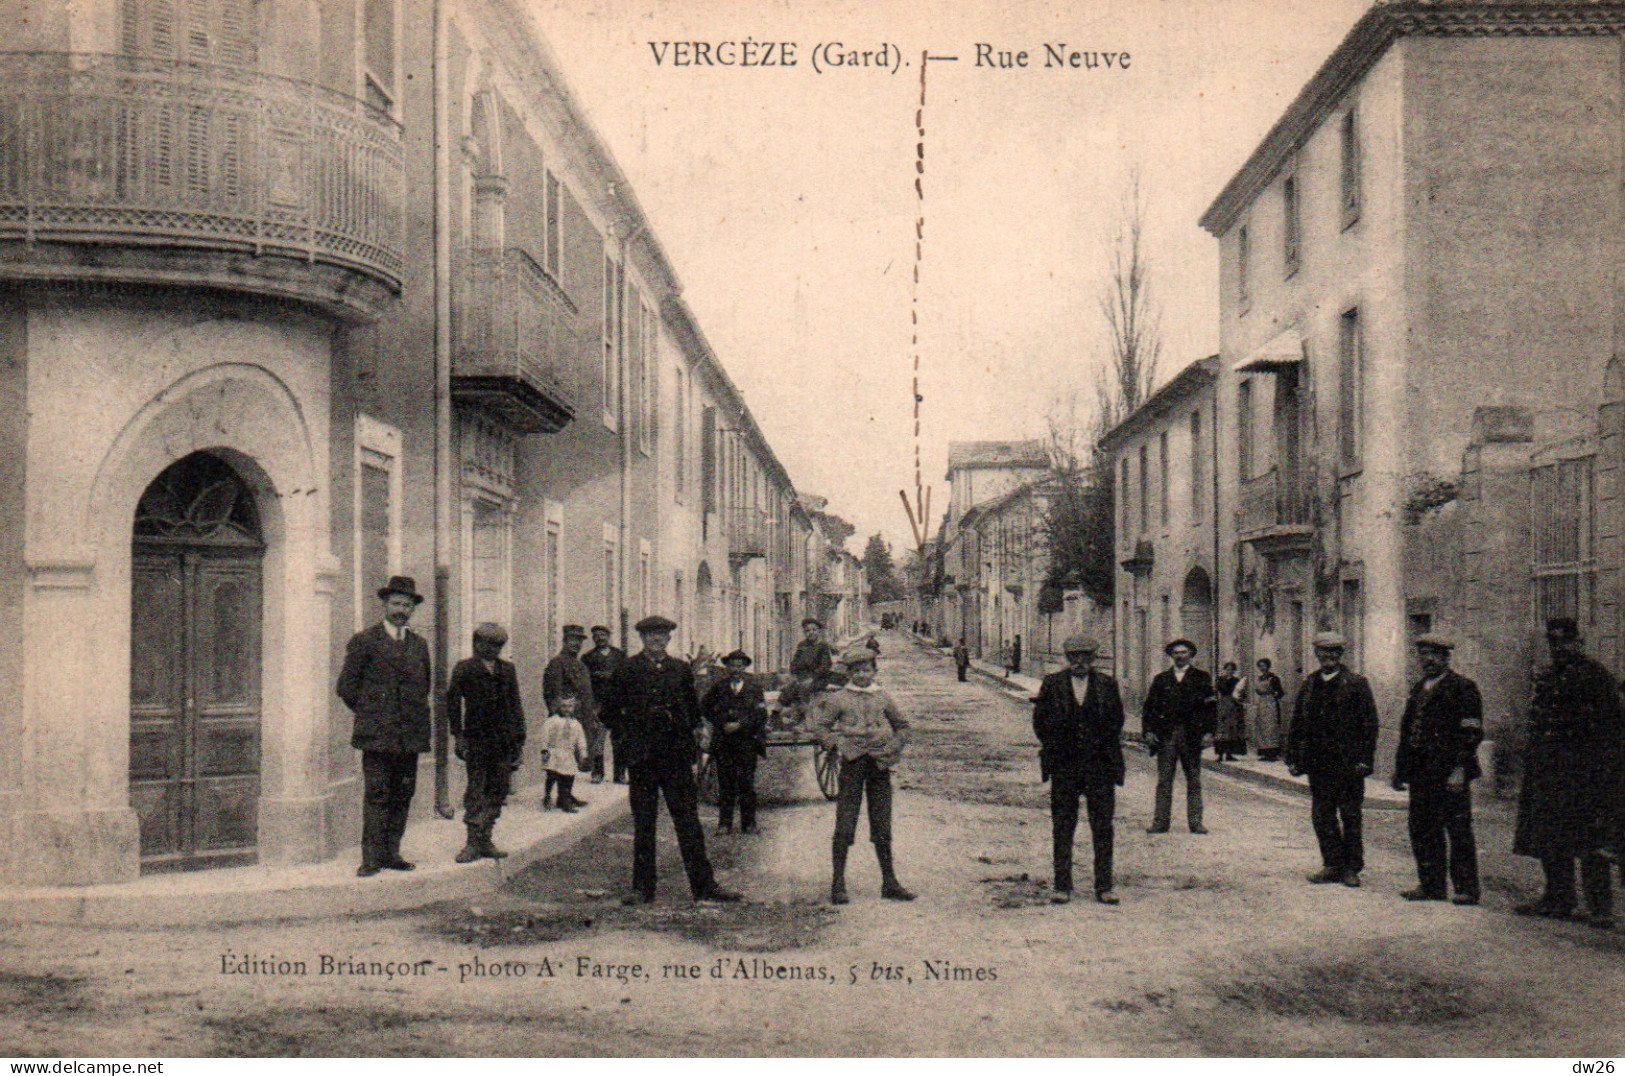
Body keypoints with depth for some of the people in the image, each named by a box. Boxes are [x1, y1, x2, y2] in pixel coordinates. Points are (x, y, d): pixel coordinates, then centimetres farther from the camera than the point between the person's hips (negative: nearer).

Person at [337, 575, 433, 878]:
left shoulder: (420, 645, 15)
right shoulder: (364, 641, 1)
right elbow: (346, 687, 2)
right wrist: (369, 715, 2)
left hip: (411, 736, 5)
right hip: (376, 736, -5)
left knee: (403, 796, 5)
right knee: (376, 796, -6)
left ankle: (392, 853, 12)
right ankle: (371, 858, -4)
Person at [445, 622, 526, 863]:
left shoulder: (507, 670, 14)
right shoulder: (464, 669, 1)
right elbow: (452, 701, -1)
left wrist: (519, 736, 10)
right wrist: (458, 735, -7)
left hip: (504, 742, 4)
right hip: (477, 739, -4)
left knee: (498, 791, 6)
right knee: (475, 790, -5)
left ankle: (485, 840, 13)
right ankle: (473, 843, -2)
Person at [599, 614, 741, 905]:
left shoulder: (681, 669, 10)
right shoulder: (628, 670, 2)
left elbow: (692, 707, 21)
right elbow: (610, 712, 8)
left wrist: (690, 737, 11)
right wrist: (626, 739, 2)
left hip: (677, 756, 2)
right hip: (642, 758, -2)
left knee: (689, 821, 2)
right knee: (643, 824, 4)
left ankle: (703, 884, 7)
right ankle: (642, 888, 11)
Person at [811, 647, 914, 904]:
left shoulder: (883, 698, 12)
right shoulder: (838, 699, 3)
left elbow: (903, 727, 21)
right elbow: (820, 727, 0)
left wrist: (893, 748, 4)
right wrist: (835, 746, -15)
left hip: (880, 766, 3)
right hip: (852, 764, -3)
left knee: (883, 828, 8)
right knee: (845, 827, -4)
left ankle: (889, 883, 15)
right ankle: (838, 884, 3)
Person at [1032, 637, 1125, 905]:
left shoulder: (1107, 685, 7)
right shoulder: (1052, 684, 5)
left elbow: (1117, 721, 10)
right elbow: (1040, 720, 7)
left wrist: (1103, 747, 2)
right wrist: (1055, 747, 1)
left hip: (1100, 764, 0)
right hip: (1064, 765, 0)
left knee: (1103, 827, 0)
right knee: (1062, 827, 3)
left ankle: (1104, 886, 7)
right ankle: (1062, 885, 9)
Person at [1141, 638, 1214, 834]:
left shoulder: (1201, 678, 9)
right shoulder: (1161, 679, 14)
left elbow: (1210, 706, 4)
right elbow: (1150, 706, 12)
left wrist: (1208, 732, -6)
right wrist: (1149, 730, 0)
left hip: (1191, 735, -1)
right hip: (1165, 736, 1)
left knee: (1194, 781, 2)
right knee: (1164, 781, 1)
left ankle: (1195, 821, 6)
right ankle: (1160, 821, 4)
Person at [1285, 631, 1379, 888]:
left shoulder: (1356, 684, -2)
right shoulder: (1309, 685, 10)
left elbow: (1370, 723, -5)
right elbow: (1297, 723, 13)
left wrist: (1365, 760, -11)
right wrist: (1293, 758, 7)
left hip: (1348, 763, -4)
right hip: (1318, 761, 4)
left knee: (1350, 816, 4)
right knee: (1322, 816, 7)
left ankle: (1351, 867, 13)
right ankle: (1332, 864, 17)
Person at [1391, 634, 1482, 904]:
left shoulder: (1462, 687, -3)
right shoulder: (1419, 689, 19)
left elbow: (1471, 733, -10)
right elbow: (1407, 729, 22)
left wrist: (1459, 770, -17)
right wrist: (1400, 769, 17)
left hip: (1450, 773, -7)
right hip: (1421, 773, 7)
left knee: (1458, 831, -3)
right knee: (1422, 829, 8)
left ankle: (1466, 888, 3)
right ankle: (1430, 884, 17)